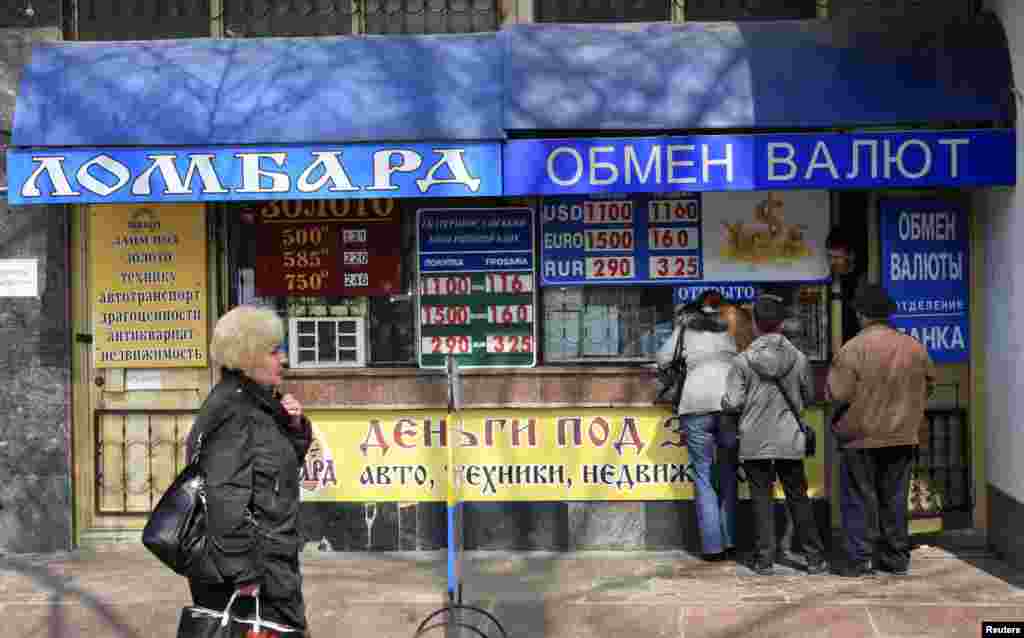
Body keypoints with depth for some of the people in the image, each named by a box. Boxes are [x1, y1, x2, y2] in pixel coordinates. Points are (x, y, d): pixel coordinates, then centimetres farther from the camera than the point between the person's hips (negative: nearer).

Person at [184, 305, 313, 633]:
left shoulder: (258, 401, 11)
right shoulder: (232, 410, -19)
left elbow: (288, 460, 22)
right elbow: (226, 497, -24)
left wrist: (295, 426, 1)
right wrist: (244, 573, -24)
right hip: (259, 568, -10)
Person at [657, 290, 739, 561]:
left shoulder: (685, 326, 17)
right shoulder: (731, 326, 20)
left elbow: (663, 358, 16)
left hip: (696, 402, -1)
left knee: (702, 475, 3)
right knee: (728, 473, 11)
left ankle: (713, 545, -1)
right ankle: (729, 541, 9)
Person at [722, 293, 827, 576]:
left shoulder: (744, 360, -10)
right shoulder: (798, 357, -3)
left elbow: (732, 403, -12)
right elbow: (808, 396, 9)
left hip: (755, 441, -2)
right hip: (789, 440, 2)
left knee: (761, 498, 7)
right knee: (798, 497, 12)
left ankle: (764, 558, 8)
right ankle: (815, 557, 16)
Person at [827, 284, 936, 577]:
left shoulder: (854, 348, -16)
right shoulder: (914, 347, -1)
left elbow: (837, 393, -16)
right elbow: (929, 384, 12)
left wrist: (834, 373, 4)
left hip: (861, 438, -4)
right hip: (902, 437, 4)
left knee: (859, 500, 5)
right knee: (894, 499, 15)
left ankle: (859, 560, 5)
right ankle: (896, 558, 20)